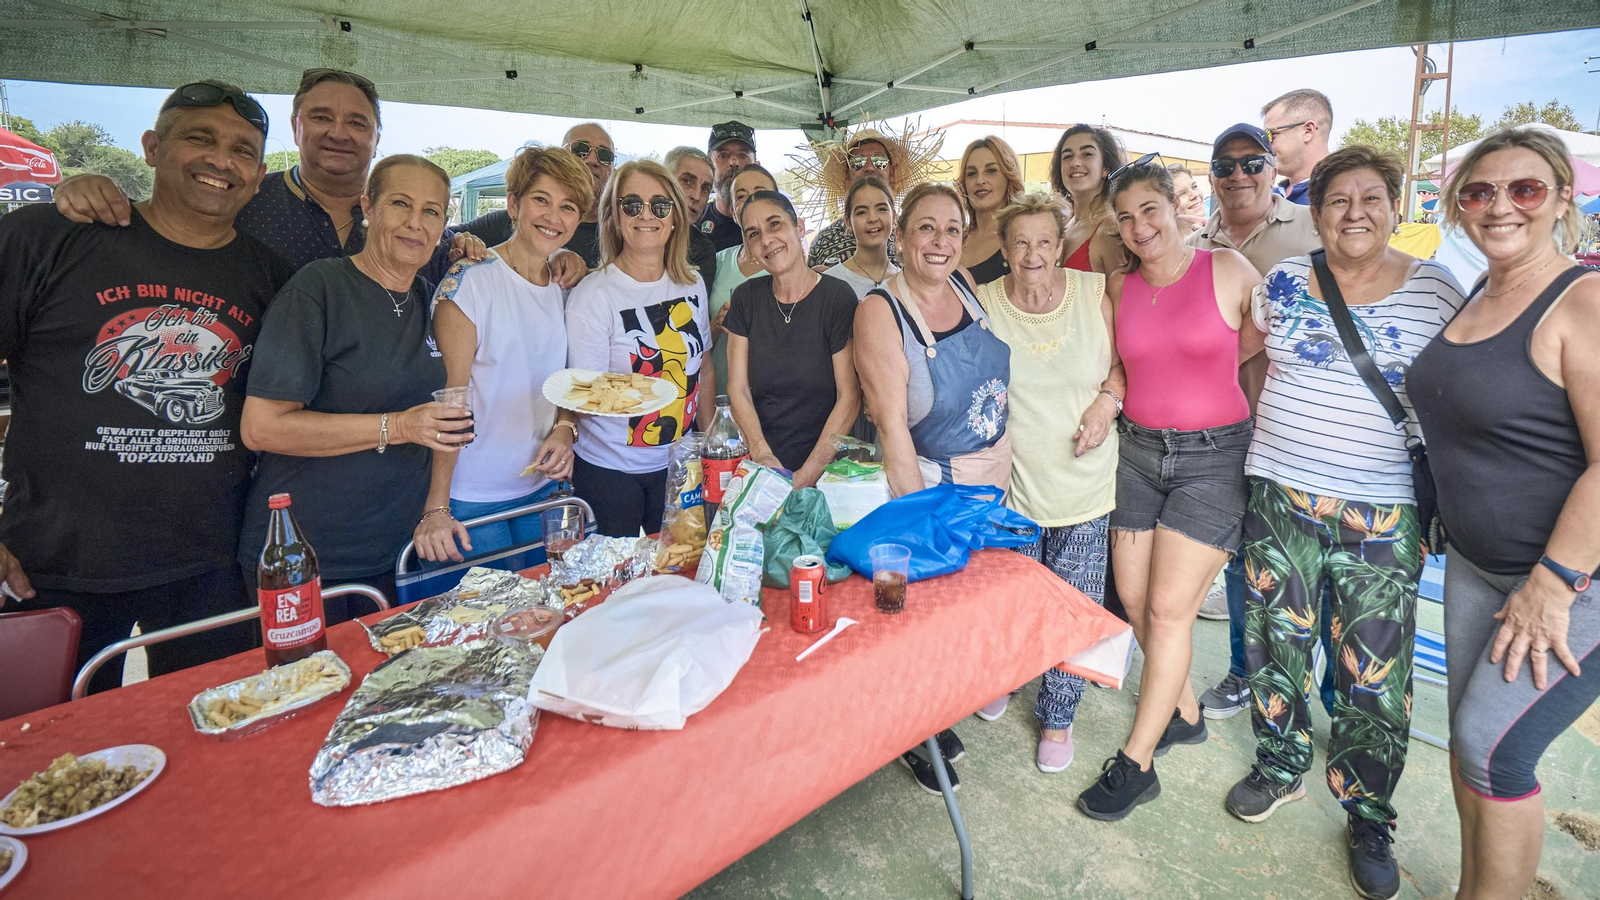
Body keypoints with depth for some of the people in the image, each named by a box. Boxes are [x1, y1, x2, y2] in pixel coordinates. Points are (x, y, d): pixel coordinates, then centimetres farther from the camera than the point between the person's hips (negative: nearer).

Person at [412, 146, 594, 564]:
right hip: (471, 498, -5)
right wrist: (436, 508, -20)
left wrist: (565, 429, -6)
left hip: (543, 487, 6)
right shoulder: (470, 280, -13)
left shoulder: (565, 289, 5)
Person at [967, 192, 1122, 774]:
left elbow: (1121, 362, 11)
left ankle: (1057, 716, 29)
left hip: (1085, 481, 1)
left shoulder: (1092, 292, -1)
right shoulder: (983, 304, -4)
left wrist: (1108, 400, -9)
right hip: (1013, 483, 0)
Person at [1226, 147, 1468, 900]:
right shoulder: (1282, 281, 4)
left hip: (1384, 515, -2)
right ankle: (1280, 767, 36)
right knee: (1276, 641, 13)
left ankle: (1368, 817, 27)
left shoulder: (1437, 291, 0)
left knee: (1374, 673, 5)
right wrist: (1261, 447, 8)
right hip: (1280, 497, 2)